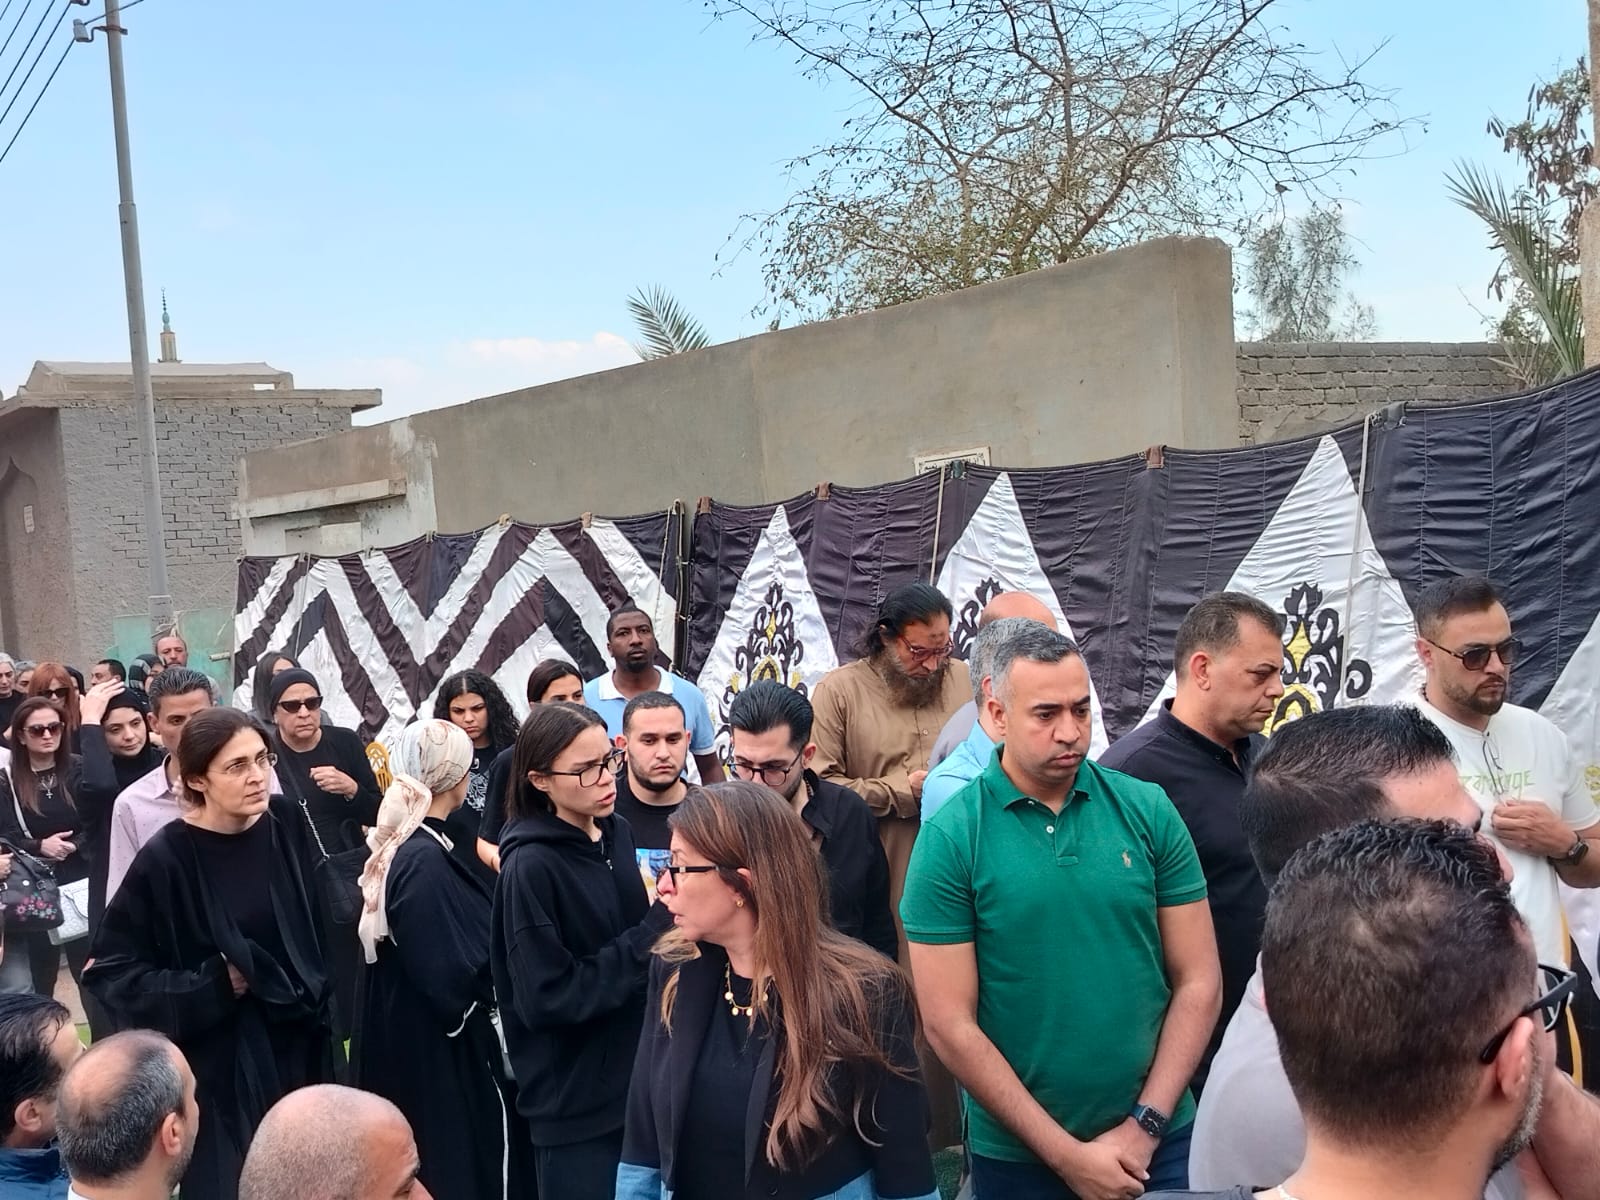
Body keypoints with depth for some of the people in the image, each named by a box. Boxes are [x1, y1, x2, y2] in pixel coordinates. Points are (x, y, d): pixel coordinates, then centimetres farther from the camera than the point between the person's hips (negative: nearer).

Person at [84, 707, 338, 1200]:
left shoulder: (286, 825, -5)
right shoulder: (166, 860, -16)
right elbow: (112, 969, -10)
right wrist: (215, 985, -14)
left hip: (301, 1043, 4)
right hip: (223, 1062, -4)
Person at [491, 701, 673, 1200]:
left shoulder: (617, 832, 1)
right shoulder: (531, 867, -18)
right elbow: (548, 999, -21)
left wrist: (671, 913, -6)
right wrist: (658, 929, -21)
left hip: (639, 1079, 7)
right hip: (576, 1103, -6)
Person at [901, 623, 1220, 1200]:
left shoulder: (1148, 810, -4)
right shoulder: (950, 839, -10)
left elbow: (1199, 982, -1)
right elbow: (950, 1025, -11)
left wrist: (1145, 1126, -8)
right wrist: (1066, 1154, -11)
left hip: (1160, 1143, 2)